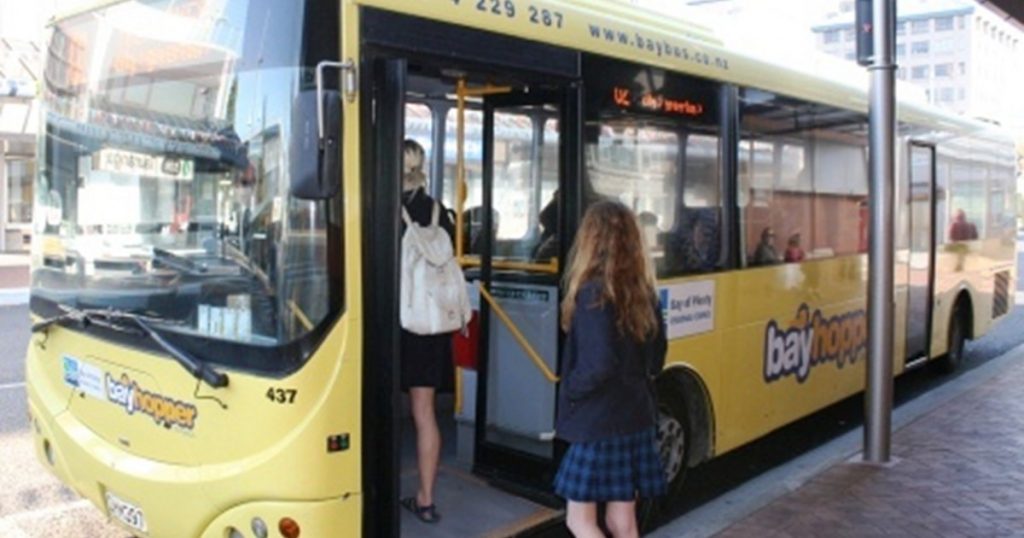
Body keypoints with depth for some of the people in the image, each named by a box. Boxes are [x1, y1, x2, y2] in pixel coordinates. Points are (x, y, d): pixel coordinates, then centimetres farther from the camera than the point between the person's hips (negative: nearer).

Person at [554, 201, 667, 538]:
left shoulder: (593, 293, -18)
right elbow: (656, 357, 11)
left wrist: (571, 390, -9)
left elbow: (600, 364, -26)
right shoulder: (642, 290, 4)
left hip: (597, 421, -7)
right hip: (635, 416, 7)